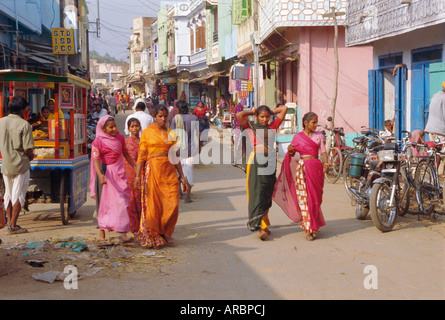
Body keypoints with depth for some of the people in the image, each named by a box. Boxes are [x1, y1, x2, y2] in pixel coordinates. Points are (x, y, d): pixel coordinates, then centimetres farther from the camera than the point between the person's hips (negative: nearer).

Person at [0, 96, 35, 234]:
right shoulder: (24, 125, -14)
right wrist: (31, 156, 4)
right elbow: (28, 149, -16)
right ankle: (13, 225, 2)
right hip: (21, 164, -5)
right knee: (18, 195, 2)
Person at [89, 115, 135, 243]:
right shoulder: (98, 141, -9)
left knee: (122, 202, -3)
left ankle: (123, 233, -3)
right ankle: (102, 230, 19)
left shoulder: (120, 138, 6)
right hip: (106, 174, -3)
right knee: (104, 201, 6)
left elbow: (125, 153, 20)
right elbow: (96, 159, -19)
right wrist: (100, 175, -34)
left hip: (119, 173, 3)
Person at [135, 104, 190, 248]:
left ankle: (165, 232, 15)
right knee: (154, 204, -1)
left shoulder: (171, 133, 13)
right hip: (153, 170, -3)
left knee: (173, 204, -5)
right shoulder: (147, 132, 3)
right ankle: (153, 236, 14)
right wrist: (137, 175, -11)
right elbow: (141, 156, -1)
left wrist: (182, 177, 14)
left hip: (170, 171, 3)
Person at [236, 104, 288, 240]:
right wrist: (251, 111, 6)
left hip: (270, 162, 4)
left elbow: (284, 109, 14)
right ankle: (261, 227, -10)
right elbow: (239, 115, -10)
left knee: (267, 195, 9)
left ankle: (264, 223, 20)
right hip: (256, 162, -4)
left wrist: (272, 111, 20)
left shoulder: (272, 126, 14)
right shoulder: (251, 127, 5)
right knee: (257, 193, -8)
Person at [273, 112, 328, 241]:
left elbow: (323, 152, 4)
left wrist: (325, 164, -12)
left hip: (316, 167, 1)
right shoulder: (297, 136, 5)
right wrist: (290, 150, -12)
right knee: (303, 197, -4)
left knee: (315, 197, 1)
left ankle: (314, 224, 15)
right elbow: (292, 154, 10)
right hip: (302, 167, -1)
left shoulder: (319, 135, 8)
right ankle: (309, 230, 4)